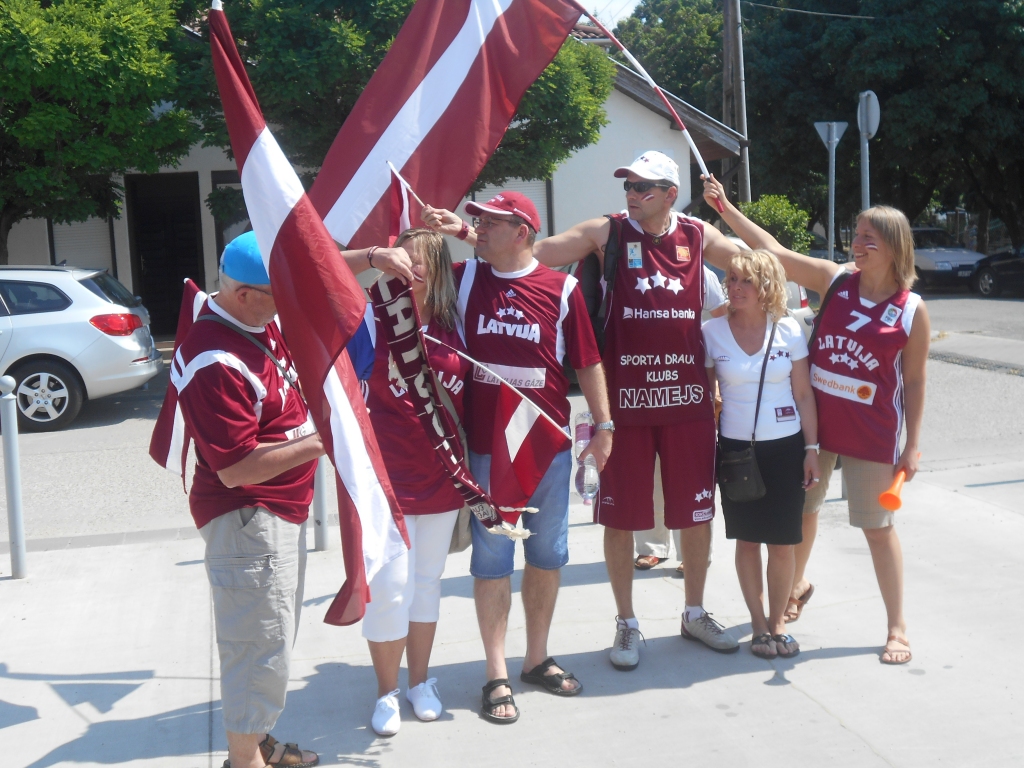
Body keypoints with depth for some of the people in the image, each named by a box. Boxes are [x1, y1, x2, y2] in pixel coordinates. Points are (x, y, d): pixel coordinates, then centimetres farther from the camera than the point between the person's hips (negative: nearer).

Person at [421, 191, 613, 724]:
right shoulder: (464, 279, 1)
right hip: (487, 447, -1)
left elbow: (587, 362, 4)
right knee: (491, 559, 4)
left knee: (547, 554, 12)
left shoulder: (561, 289, -2)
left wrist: (604, 425, 3)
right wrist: (442, 231, -8)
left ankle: (537, 659, 29)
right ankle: (497, 676, 14)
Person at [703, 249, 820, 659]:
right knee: (747, 541, 7)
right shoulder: (712, 332, -2)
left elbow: (804, 394, 3)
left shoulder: (789, 331, -1)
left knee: (782, 544, 4)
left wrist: (811, 448, 0)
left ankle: (778, 622, 21)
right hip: (736, 448, 0)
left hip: (785, 448, 0)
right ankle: (759, 624, 21)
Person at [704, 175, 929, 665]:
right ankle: (796, 584, 46)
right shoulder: (834, 281, -4)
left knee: (877, 527, 5)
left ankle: (897, 627, 19)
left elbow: (914, 381, -4)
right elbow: (772, 250, -5)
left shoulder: (912, 311, -9)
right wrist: (725, 206, -11)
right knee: (801, 509, 19)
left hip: (873, 434, -3)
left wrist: (912, 445, -4)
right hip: (814, 422, 3)